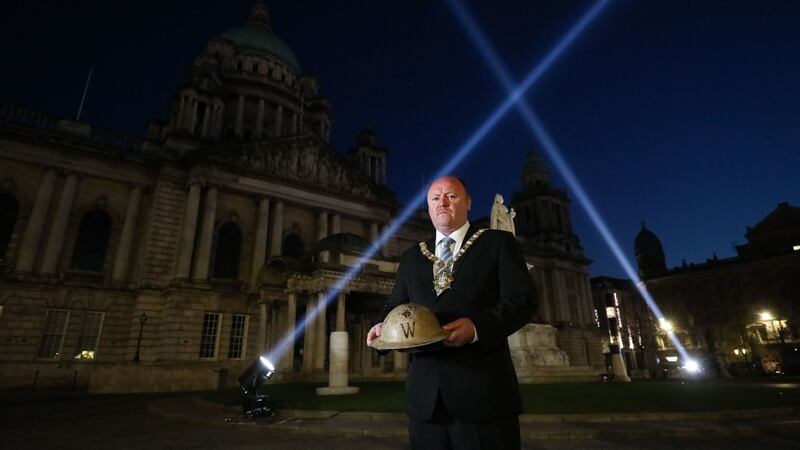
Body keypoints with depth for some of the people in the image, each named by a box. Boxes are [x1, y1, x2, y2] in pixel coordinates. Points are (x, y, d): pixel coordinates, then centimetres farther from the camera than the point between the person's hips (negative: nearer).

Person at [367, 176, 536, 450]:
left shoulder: (498, 243, 4)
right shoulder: (411, 258, 17)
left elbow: (522, 299, -6)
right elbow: (394, 307, 18)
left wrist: (478, 326, -23)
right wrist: (384, 327, -5)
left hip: (483, 392, -3)